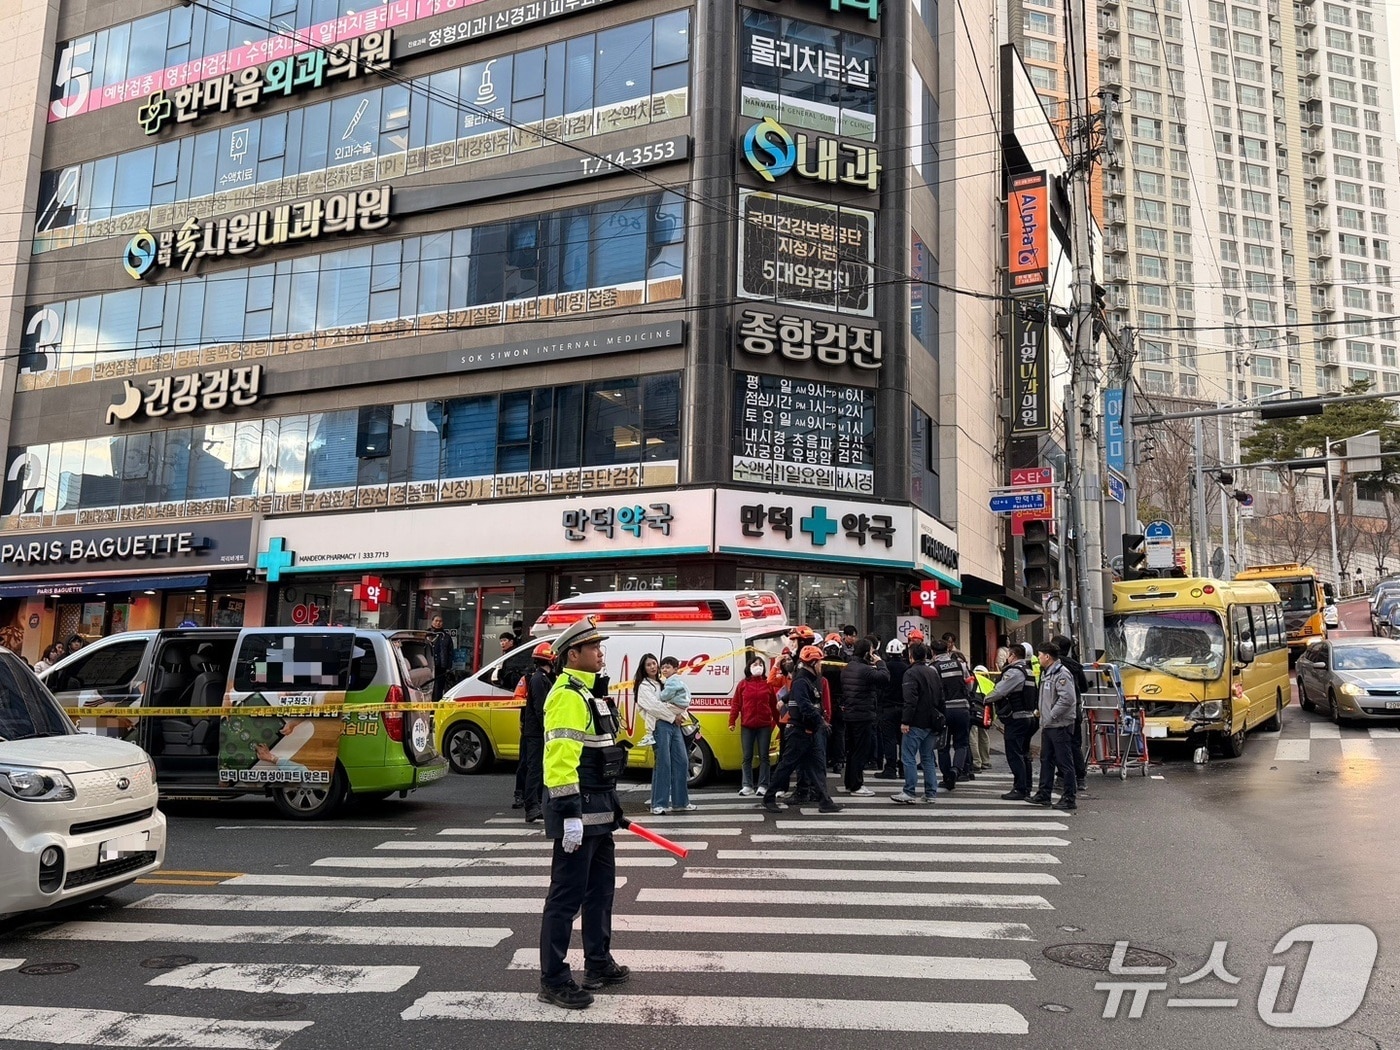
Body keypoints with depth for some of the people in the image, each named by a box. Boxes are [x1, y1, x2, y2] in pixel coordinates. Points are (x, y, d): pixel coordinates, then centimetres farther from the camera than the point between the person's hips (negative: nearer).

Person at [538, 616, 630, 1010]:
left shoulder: (590, 692, 16)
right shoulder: (568, 695, -17)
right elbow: (560, 759, -24)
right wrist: (570, 814, -27)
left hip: (599, 809, 10)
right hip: (579, 812, -10)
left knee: (601, 887, 18)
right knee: (567, 895, -3)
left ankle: (598, 964, 31)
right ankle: (553, 980, 7)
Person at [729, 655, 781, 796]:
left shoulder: (768, 684, 5)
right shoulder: (743, 684, 4)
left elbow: (773, 705, 6)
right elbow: (736, 704, 2)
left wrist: (778, 722, 6)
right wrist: (732, 722, -5)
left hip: (765, 726, 0)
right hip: (747, 726, 0)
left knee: (764, 756, 3)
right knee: (747, 757, 5)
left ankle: (763, 786, 9)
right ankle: (747, 786, 10)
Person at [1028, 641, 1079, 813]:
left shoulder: (1062, 674, -16)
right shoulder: (1046, 673, 16)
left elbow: (1067, 699, -25)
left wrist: (1051, 717, -20)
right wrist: (1042, 713, 13)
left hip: (1060, 726, -10)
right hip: (1048, 726, 10)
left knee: (1064, 762, -4)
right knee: (1046, 760, 15)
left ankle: (1069, 799, 2)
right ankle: (1043, 795, 24)